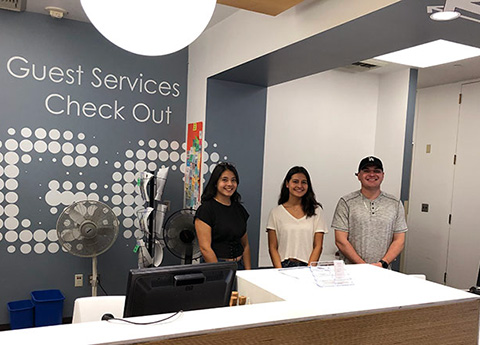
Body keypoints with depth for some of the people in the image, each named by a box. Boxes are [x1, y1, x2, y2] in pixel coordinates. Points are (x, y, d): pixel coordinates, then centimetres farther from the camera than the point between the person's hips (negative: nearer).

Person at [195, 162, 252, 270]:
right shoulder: (206, 209, -8)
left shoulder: (239, 209, 10)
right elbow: (205, 248, -13)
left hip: (239, 265, 5)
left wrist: (249, 274, 5)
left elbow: (245, 245, 14)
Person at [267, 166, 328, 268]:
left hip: (307, 266, 0)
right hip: (284, 266, 0)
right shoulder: (276, 213, 8)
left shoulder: (316, 211, 10)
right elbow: (272, 248, 6)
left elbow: (318, 246, 6)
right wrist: (280, 272, -7)